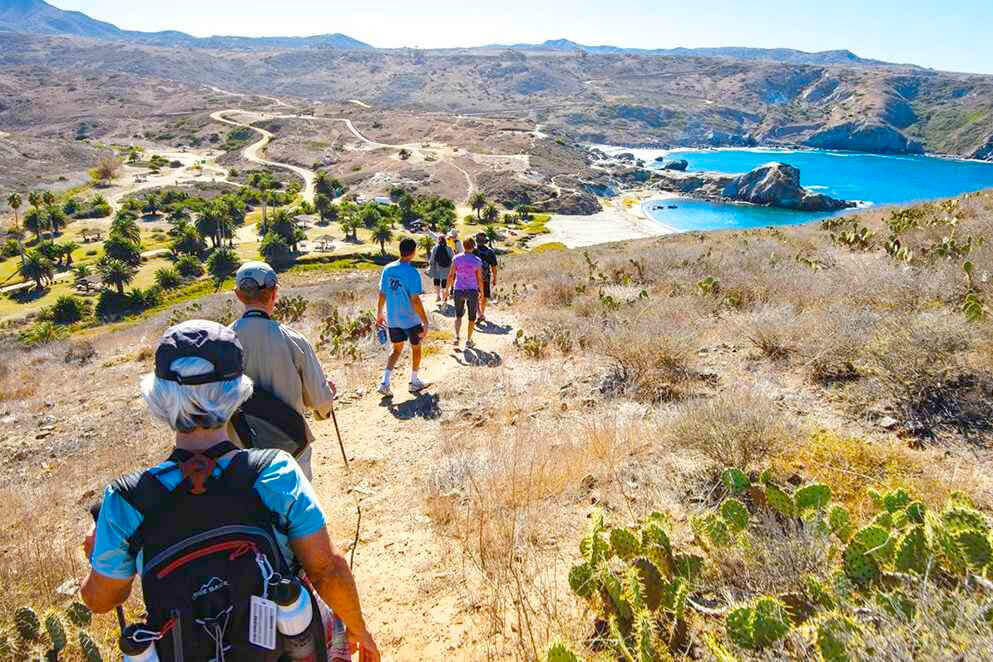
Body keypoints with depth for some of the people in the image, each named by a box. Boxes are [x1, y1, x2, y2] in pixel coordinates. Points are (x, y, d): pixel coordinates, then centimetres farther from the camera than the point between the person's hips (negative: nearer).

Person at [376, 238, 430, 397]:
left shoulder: (388, 269, -2)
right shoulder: (412, 273, -19)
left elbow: (382, 294, 5)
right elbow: (415, 300, -21)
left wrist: (379, 313, 19)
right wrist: (425, 323, -16)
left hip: (392, 319, 5)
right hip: (411, 320, -5)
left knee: (397, 350, 18)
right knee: (416, 349, 16)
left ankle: (385, 383, 5)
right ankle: (414, 382, 28)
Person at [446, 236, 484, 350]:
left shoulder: (456, 258, -5)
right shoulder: (477, 261, -8)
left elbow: (451, 275, -3)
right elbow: (479, 279, -4)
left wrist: (449, 288, 8)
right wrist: (481, 292, 9)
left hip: (458, 290, 2)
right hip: (472, 291, -2)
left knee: (458, 315, 19)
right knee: (472, 317, 15)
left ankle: (457, 336, -1)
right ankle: (468, 340, 21)